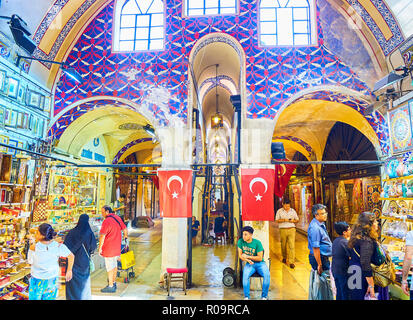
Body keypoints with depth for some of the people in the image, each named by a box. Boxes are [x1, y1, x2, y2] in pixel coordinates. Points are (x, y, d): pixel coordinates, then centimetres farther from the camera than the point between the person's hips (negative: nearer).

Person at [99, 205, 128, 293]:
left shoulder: (106, 221, -19)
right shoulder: (118, 218, 6)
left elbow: (102, 236, -20)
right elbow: (125, 229, 14)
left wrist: (100, 248, -12)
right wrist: (125, 236, 31)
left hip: (109, 248, -8)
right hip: (117, 247, 8)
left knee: (110, 267, 2)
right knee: (114, 265, 18)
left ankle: (111, 286, 11)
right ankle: (114, 282, 30)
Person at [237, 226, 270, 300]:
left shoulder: (257, 243, -13)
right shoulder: (240, 241, -5)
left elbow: (260, 258, -12)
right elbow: (240, 255, 1)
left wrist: (248, 256, -14)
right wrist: (247, 260, -18)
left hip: (260, 263, -1)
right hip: (249, 264, 1)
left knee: (267, 275, -29)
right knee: (245, 275, -31)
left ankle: (264, 296, -9)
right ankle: (246, 297, -14)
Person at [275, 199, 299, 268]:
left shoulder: (293, 211, 8)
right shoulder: (279, 211, 2)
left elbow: (297, 220, 14)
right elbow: (277, 220, 0)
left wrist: (293, 221, -8)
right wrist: (284, 220, -14)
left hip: (291, 229, 1)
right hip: (283, 229, 0)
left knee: (292, 245, -7)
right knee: (283, 245, 9)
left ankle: (291, 262, -4)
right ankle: (284, 257, 34)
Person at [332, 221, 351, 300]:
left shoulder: (335, 241, 5)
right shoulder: (345, 242, -21)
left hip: (334, 270, 8)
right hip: (343, 271, -8)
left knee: (339, 292, 20)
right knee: (345, 294, 6)